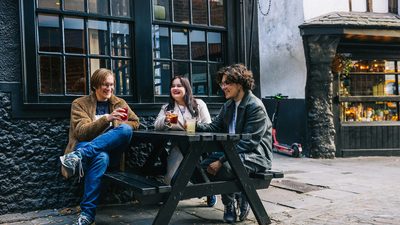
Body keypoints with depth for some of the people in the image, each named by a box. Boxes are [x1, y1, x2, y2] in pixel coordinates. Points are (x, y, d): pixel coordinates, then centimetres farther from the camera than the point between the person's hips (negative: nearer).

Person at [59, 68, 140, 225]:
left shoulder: (118, 102, 16)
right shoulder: (80, 104, 4)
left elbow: (135, 122, 18)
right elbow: (81, 132, -10)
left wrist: (120, 127, -6)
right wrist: (107, 119, -25)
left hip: (110, 147, 3)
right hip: (84, 146, -3)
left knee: (126, 130, -33)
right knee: (101, 157, -41)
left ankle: (79, 156, -41)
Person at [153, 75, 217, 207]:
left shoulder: (199, 104, 6)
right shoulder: (167, 107, 13)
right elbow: (157, 126, -1)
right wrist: (165, 120, -21)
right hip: (178, 146, 3)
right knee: (171, 180, -13)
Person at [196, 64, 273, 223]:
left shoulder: (256, 107, -16)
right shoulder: (228, 105, 12)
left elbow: (249, 143, -22)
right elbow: (215, 127, 8)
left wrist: (221, 160, -26)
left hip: (256, 155, -8)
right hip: (233, 151, 9)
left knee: (225, 168, -31)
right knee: (203, 167, -6)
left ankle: (230, 205, -2)